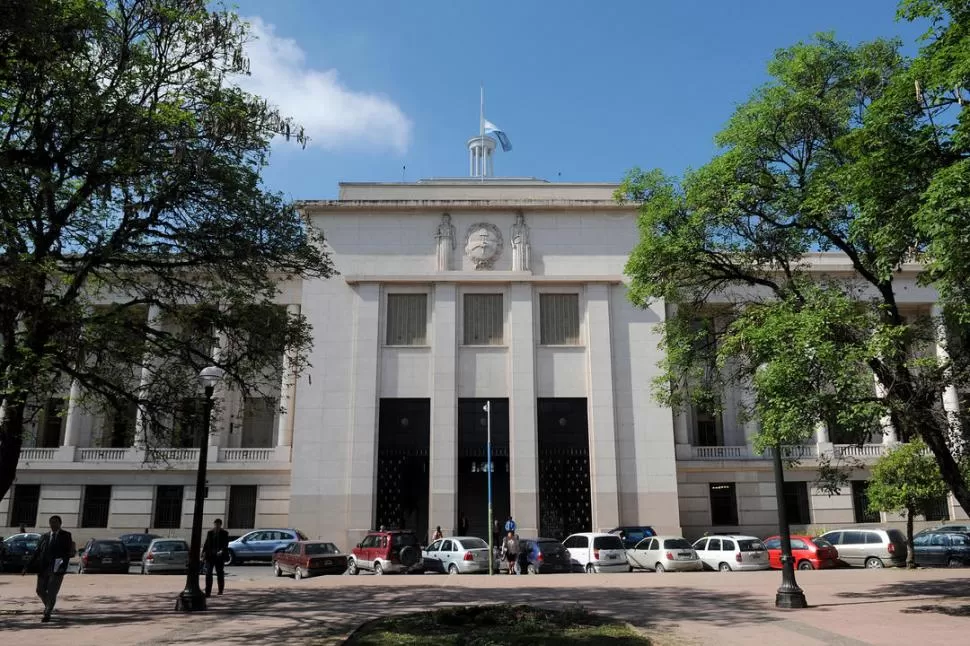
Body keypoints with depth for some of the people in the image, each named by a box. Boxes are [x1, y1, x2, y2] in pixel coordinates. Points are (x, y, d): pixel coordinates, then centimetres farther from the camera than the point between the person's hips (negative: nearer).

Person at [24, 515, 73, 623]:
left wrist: (63, 566, -20)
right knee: (40, 591, 10)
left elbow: (68, 552, -5)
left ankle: (47, 614, 7)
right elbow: (37, 552, 13)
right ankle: (48, 606, 36)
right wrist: (28, 566, 6)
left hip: (56, 569, -4)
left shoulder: (66, 535, 2)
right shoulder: (45, 536, 13)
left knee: (52, 593, -6)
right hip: (43, 568, 4)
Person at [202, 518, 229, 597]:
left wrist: (222, 551, -25)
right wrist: (204, 553, -3)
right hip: (210, 556, 2)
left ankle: (221, 590, 22)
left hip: (219, 556, -2)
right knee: (208, 573, -8)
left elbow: (226, 544, -7)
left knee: (220, 574, 7)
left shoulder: (224, 533, 0)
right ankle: (208, 592, -9)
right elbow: (206, 544, 10)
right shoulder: (210, 533, 9)